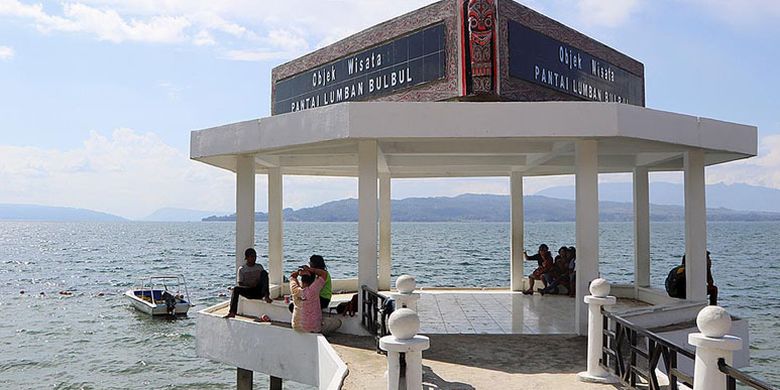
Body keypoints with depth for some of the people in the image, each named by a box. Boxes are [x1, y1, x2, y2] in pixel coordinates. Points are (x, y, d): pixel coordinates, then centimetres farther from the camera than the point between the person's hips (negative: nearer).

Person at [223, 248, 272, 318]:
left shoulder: (259, 267, 10)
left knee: (264, 272, -21)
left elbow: (264, 278, 7)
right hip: (249, 291, 0)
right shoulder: (242, 269, 5)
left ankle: (266, 296, -33)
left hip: (259, 291, 0)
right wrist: (249, 285, -17)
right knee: (236, 289, -28)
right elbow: (240, 284, 2)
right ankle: (232, 312, -32)